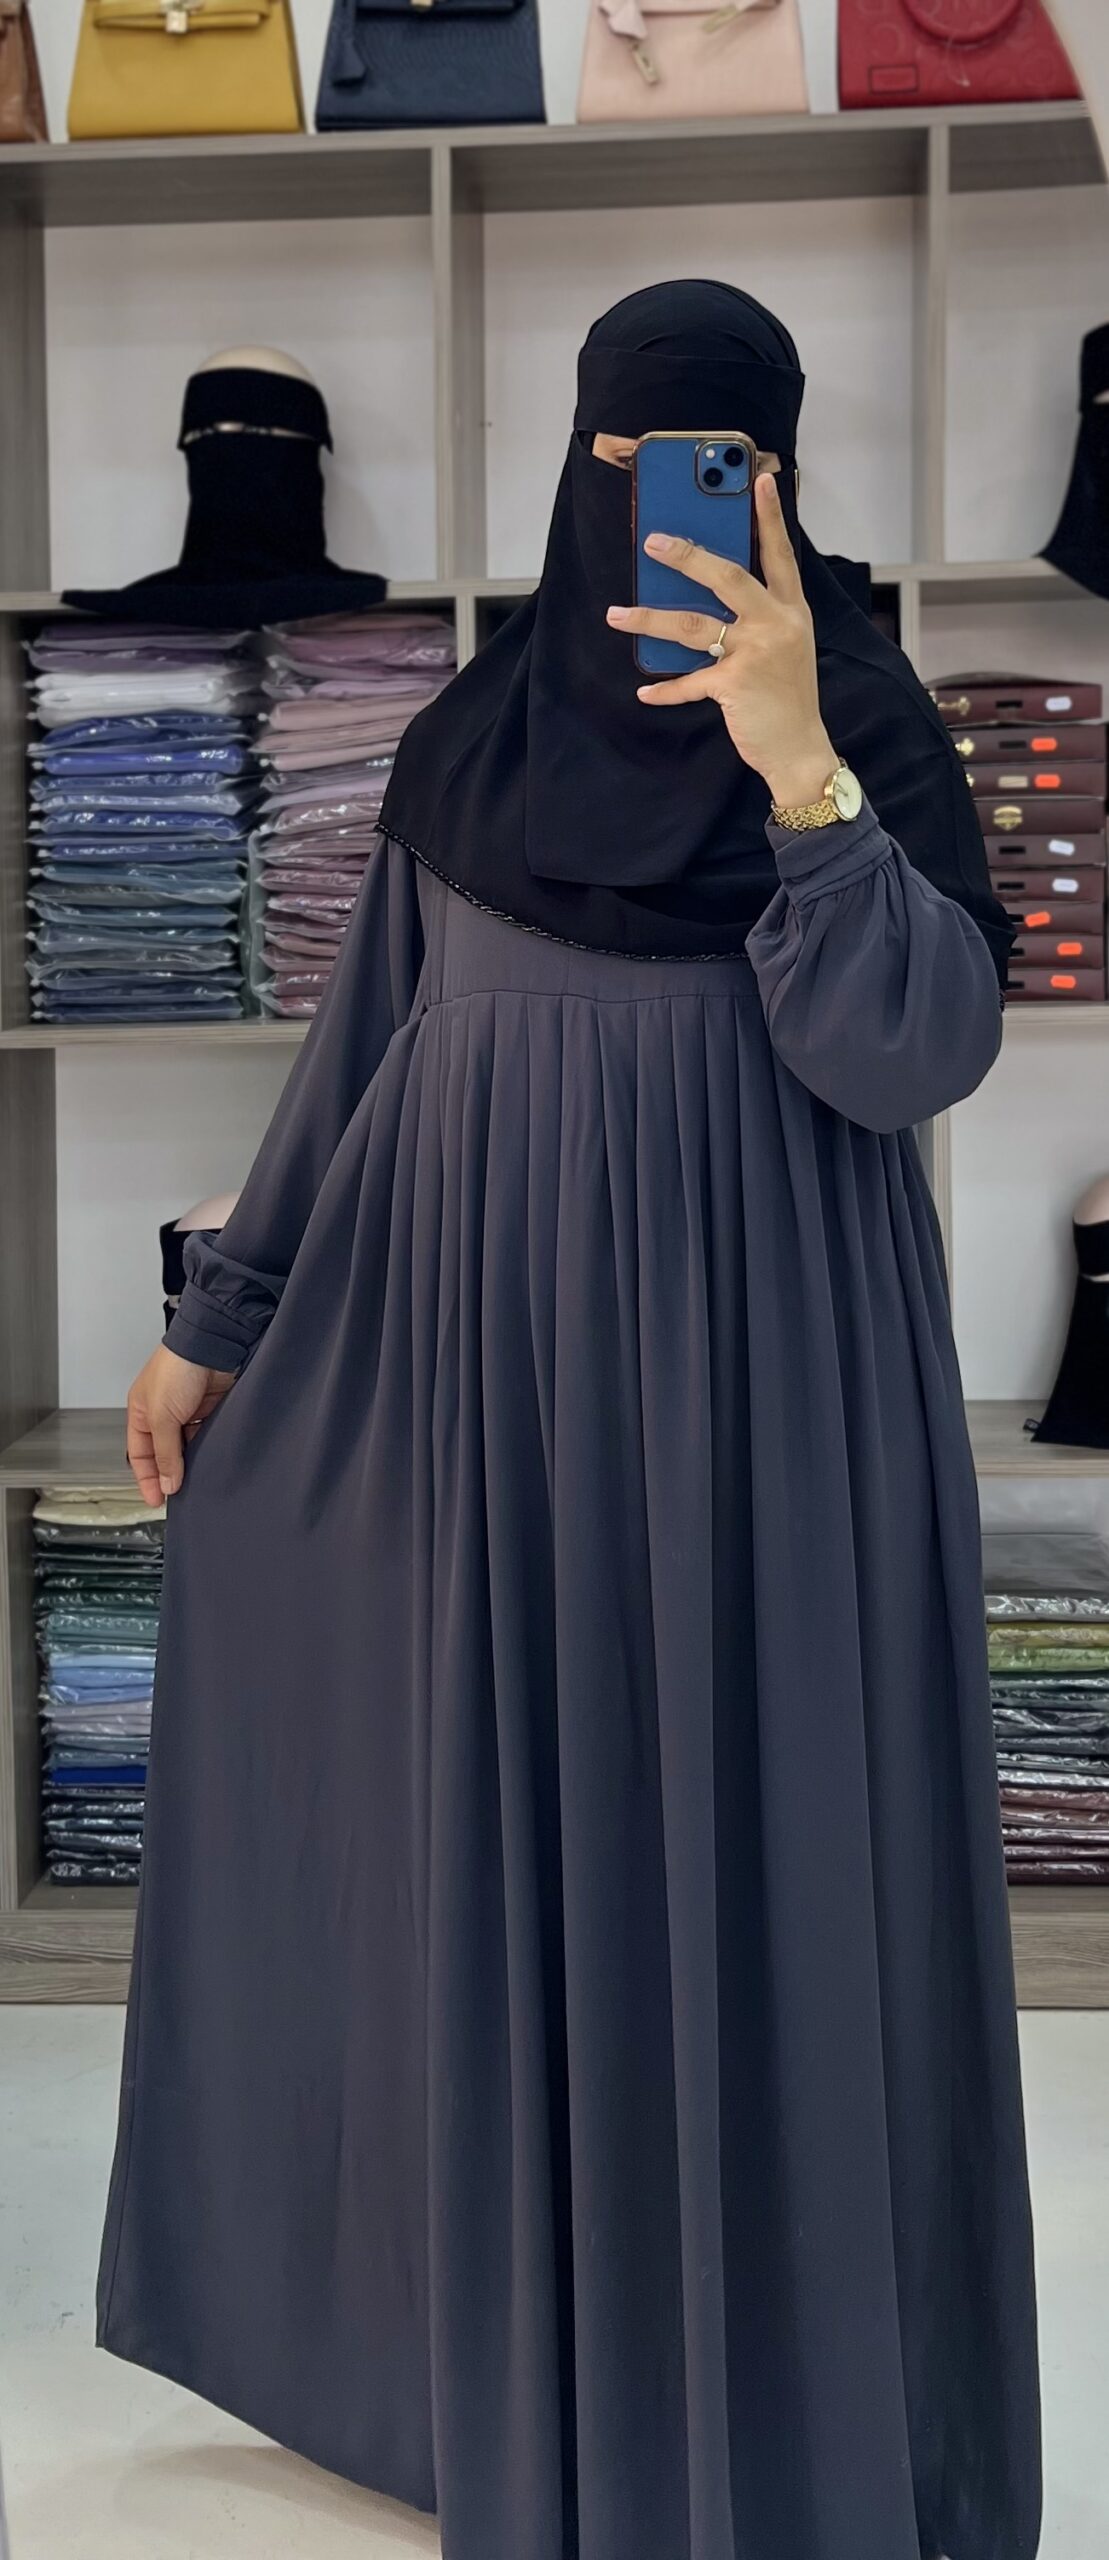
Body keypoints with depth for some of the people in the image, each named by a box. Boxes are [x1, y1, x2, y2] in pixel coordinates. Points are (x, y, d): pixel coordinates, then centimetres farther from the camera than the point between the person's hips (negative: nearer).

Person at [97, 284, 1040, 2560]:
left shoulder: (865, 719, -4)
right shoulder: (475, 736, 8)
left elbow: (916, 1051, -17)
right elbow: (364, 1045, 11)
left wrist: (793, 766, -28)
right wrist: (221, 1321, 11)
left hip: (757, 1374, -4)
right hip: (490, 1368, 4)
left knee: (756, 1877, 3)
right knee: (507, 1869, 12)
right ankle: (532, 2373, 34)